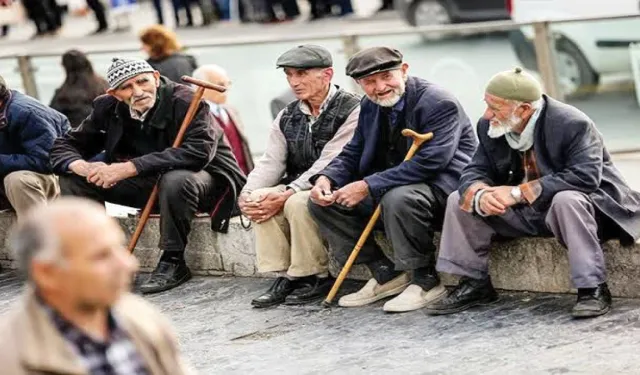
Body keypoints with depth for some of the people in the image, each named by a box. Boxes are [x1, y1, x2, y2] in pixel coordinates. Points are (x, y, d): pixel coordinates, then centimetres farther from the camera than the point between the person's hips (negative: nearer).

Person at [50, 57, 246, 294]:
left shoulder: (185, 102, -23)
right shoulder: (108, 108, -4)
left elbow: (198, 152, -38)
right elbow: (64, 146, 0)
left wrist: (130, 168, -40)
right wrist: (83, 167, -27)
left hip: (207, 179, -6)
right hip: (150, 182, 6)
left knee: (176, 180, -41)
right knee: (72, 177, -6)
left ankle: (173, 263, -22)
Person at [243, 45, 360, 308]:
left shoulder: (351, 110, -12)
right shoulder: (287, 117, 12)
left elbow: (328, 165, -20)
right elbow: (271, 162, 4)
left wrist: (286, 195, -27)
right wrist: (247, 194, -16)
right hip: (296, 187, 7)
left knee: (297, 203, -33)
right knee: (260, 200, -20)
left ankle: (316, 277, -17)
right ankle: (284, 275, -14)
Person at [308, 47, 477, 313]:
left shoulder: (439, 104, -19)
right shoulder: (370, 107, 7)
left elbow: (430, 162, -28)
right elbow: (352, 153, 14)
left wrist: (369, 186, -29)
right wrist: (326, 178, -11)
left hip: (443, 187, -9)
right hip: (390, 188, 9)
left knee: (398, 198, -40)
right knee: (323, 201, -2)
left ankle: (426, 280, -18)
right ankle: (386, 274, 2)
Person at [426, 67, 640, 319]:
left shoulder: (572, 125, -25)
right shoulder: (490, 128, -5)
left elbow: (585, 177, -35)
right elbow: (475, 172, -3)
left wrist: (519, 193, -36)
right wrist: (480, 195, -31)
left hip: (579, 201, -6)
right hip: (526, 213, 6)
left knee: (566, 201, -40)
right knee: (460, 199, -4)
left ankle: (593, 289, -32)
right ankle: (474, 285, 3)